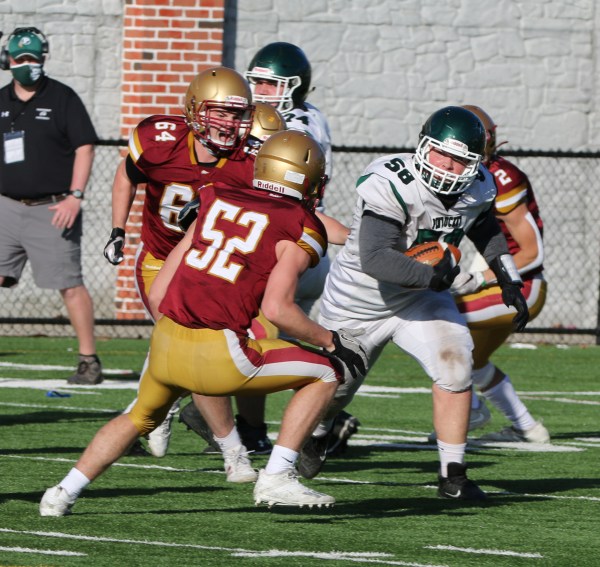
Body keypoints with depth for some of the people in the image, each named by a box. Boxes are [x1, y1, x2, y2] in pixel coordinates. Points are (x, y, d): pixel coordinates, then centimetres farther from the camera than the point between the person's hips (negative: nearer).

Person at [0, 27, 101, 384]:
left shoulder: (62, 98, -3)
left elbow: (85, 147, -6)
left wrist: (75, 196, -15)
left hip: (52, 210, -5)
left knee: (70, 285, -6)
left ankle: (89, 360, 1)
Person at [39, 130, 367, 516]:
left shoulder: (217, 200, 15)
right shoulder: (302, 230, -1)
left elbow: (158, 294, 15)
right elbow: (277, 308, -15)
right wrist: (330, 341, -2)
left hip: (165, 344, 6)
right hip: (217, 354, -6)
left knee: (142, 418, 34)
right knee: (325, 375, 11)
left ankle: (64, 493, 28)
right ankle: (276, 478, 3)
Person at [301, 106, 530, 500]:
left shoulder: (477, 189, -12)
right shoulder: (391, 185, -34)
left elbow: (486, 230, 13)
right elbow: (374, 258, -42)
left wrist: (510, 283, 6)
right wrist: (430, 275, -54)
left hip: (420, 297, 4)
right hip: (361, 300, -4)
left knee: (455, 365, -21)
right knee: (334, 386, 16)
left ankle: (453, 476, -11)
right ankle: (311, 438, 53)